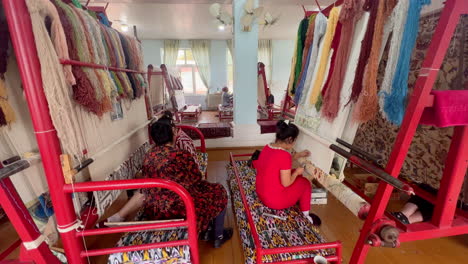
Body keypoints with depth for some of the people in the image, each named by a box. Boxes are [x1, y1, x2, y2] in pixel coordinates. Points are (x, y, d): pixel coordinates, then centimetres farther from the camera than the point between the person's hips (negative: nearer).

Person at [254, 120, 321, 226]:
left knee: (296, 176, 22)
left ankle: (297, 201, 40)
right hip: (275, 200, -8)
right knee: (304, 182, 12)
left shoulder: (267, 147, -2)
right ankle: (305, 215, 26)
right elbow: (286, 183, -22)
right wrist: (297, 172, -5)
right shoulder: (284, 155, -28)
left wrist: (298, 155, 16)